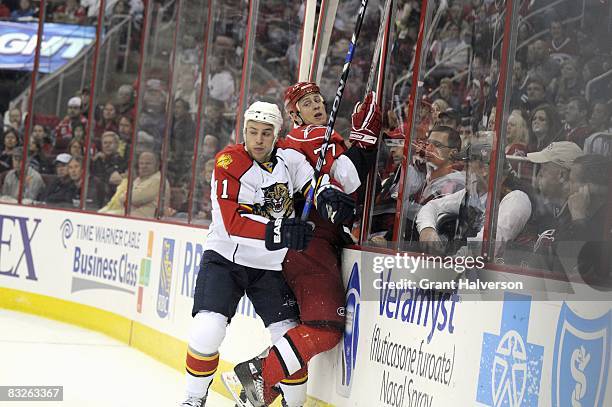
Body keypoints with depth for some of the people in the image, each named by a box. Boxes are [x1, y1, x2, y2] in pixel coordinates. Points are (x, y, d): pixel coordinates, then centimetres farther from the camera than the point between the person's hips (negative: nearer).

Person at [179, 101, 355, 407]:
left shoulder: (289, 159, -3)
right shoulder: (229, 161, -15)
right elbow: (233, 223, -24)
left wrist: (328, 196, -31)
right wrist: (279, 232, -35)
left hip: (269, 266, 4)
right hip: (225, 258, -3)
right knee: (208, 329, -19)